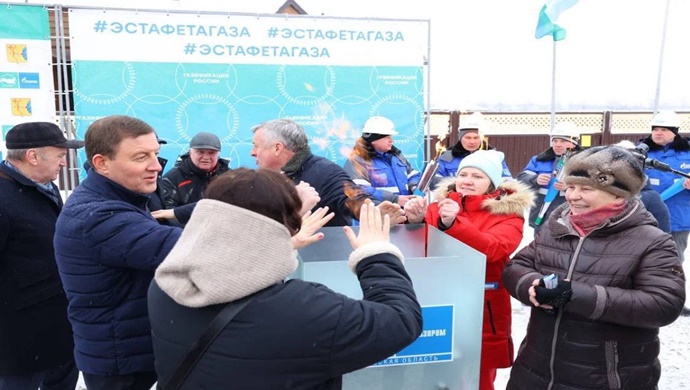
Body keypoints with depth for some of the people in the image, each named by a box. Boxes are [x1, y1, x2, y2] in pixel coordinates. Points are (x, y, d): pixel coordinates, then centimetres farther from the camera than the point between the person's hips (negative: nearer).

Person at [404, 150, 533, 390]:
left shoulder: (508, 213, -3)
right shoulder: (440, 204, 6)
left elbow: (492, 248, -22)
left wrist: (453, 224, -37)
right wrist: (414, 221, -25)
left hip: (481, 311, -2)